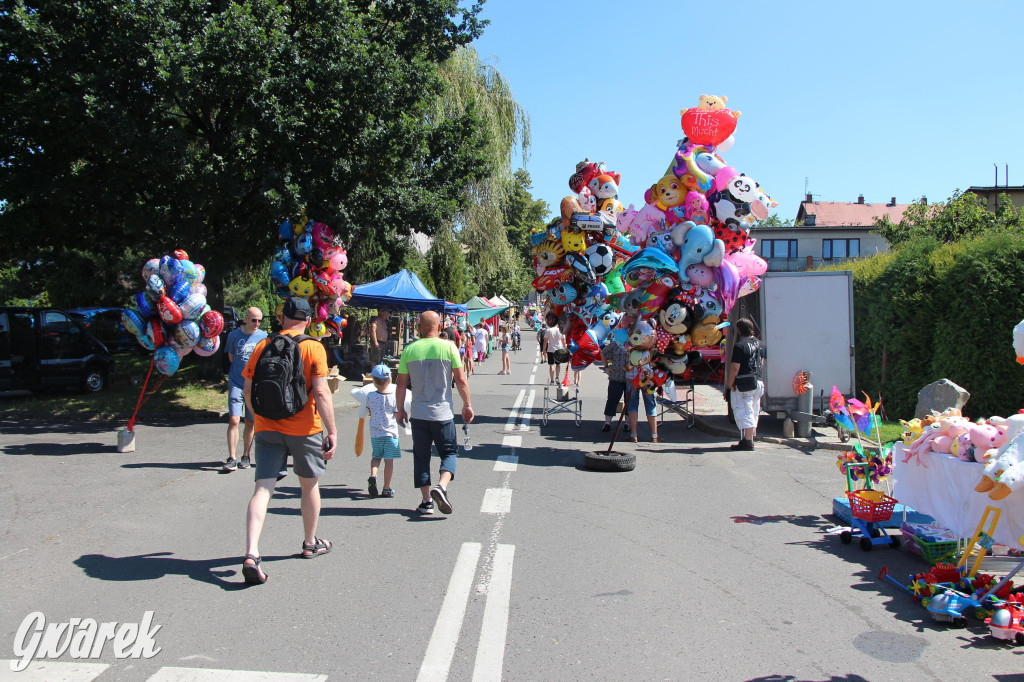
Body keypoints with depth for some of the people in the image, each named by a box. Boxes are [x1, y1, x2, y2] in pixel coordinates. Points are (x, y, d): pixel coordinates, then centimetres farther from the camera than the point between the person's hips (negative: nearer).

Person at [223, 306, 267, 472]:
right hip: (236, 383, -1)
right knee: (234, 420, -11)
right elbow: (231, 357, 14)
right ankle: (231, 459, -8)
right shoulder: (234, 335, 1)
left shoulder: (263, 337, 1)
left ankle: (246, 456, 21)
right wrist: (241, 369, 7)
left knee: (250, 422, 8)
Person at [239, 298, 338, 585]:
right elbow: (321, 393, -14)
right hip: (304, 429, -2)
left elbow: (248, 391, 8)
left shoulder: (263, 345, 5)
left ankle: (251, 554, -18)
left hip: (267, 429, 2)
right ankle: (310, 544, 33)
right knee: (309, 485, 17)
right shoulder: (313, 348, -6)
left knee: (263, 488, -1)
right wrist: (332, 430, -10)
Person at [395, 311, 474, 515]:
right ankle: (442, 486, -14)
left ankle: (426, 500, 10)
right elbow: (461, 379, -4)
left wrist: (400, 409, 13)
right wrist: (467, 405, 7)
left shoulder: (409, 350, 0)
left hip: (418, 413, 2)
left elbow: (401, 384, 2)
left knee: (421, 456, 11)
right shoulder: (448, 347, -5)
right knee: (449, 452, 10)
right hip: (443, 412, -1)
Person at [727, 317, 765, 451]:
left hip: (743, 384, -8)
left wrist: (730, 383, -8)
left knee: (744, 412, -4)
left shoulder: (740, 345, -17)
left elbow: (735, 367, -18)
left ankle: (748, 441, -5)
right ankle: (751, 437, 27)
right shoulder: (757, 342, 8)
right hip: (758, 382, 8)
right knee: (754, 412, 17)